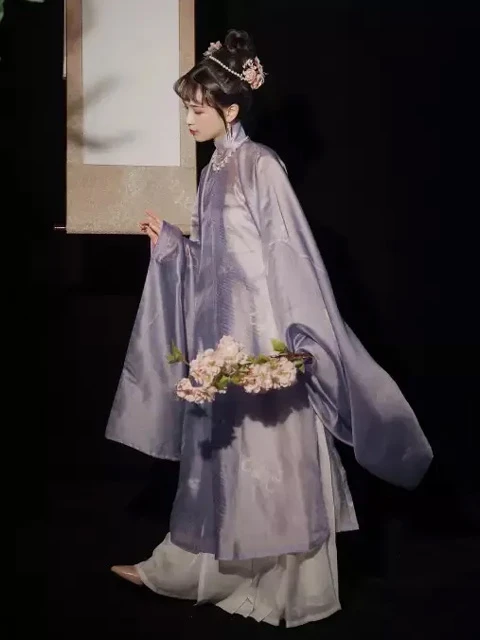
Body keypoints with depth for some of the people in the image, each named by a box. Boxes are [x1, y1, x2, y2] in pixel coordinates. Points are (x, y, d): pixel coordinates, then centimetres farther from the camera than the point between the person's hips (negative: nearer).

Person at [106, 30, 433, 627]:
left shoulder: (261, 165, -11)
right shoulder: (214, 171, 13)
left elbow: (289, 256, -16)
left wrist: (290, 340, -21)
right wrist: (167, 241, 8)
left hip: (261, 334, -8)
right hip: (219, 333, 8)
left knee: (268, 455, 0)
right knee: (216, 450, 14)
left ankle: (285, 584, 15)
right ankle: (186, 567, 25)